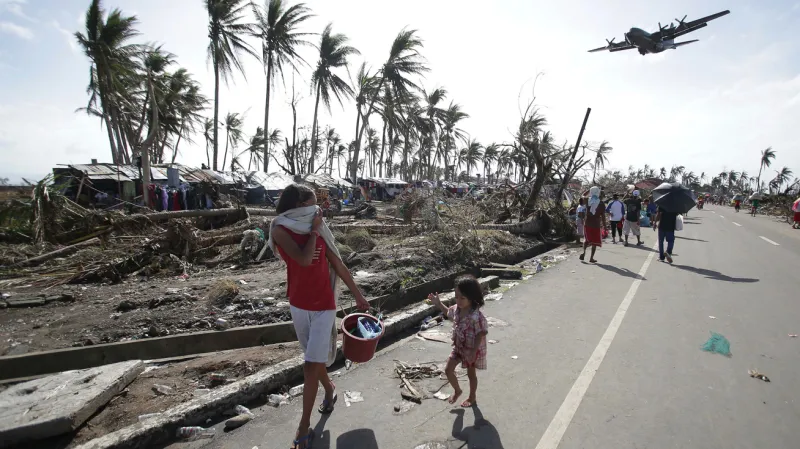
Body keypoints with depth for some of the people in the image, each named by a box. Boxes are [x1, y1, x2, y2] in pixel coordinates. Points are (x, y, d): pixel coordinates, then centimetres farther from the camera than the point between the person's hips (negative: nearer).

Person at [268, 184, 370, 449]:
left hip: (324, 307, -1)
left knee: (310, 366, -3)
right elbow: (304, 259, -27)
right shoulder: (280, 230, -11)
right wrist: (313, 230, -16)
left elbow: (339, 266, 3)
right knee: (315, 360, 20)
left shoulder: (320, 231, -4)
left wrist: (358, 296, 7)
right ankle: (329, 389, 48)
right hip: (298, 306, 1)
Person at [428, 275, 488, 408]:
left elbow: (480, 335, -24)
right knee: (448, 370, 9)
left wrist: (473, 352, -24)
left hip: (472, 350, -6)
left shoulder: (476, 316, -31)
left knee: (471, 374, 15)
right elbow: (449, 313, 14)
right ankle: (457, 390, 36)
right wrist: (438, 304, 4)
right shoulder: (456, 308, -10)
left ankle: (472, 398, 40)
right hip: (458, 347, 6)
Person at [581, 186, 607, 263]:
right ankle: (591, 258, 6)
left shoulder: (587, 200, -2)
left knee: (587, 239, 18)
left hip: (587, 223, 2)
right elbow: (603, 216, -5)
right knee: (595, 241, 7)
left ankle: (584, 252, -2)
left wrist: (589, 190, 23)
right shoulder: (601, 203, -6)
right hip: (596, 224, -2)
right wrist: (604, 226, 1)